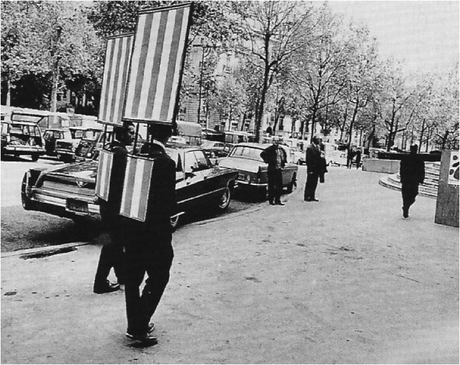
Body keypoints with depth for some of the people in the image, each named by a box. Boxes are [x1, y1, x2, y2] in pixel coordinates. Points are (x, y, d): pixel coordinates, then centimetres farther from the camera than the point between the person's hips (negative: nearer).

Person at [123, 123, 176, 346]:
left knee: (133, 277, 15)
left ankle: (135, 325, 26)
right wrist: (169, 215, 4)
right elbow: (169, 200, -17)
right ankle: (139, 326, 3)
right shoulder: (166, 162, -18)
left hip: (133, 225, 6)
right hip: (156, 229, -6)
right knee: (158, 277, 9)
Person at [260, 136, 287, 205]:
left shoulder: (281, 149, 11)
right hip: (271, 169, -6)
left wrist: (284, 162, 18)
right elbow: (262, 154, -17)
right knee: (271, 186, 0)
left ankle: (277, 200, 15)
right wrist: (267, 160, -13)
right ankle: (271, 200, 7)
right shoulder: (270, 149, -8)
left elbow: (285, 155, 30)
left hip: (279, 169, 6)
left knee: (279, 185, 7)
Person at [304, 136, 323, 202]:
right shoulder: (309, 148, -11)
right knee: (309, 183, -1)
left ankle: (312, 197, 16)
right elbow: (308, 159, -15)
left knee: (314, 183, 10)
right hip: (311, 169, -8)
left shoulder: (317, 148, 13)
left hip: (316, 169, 8)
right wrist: (310, 170, -18)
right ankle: (306, 197, 5)